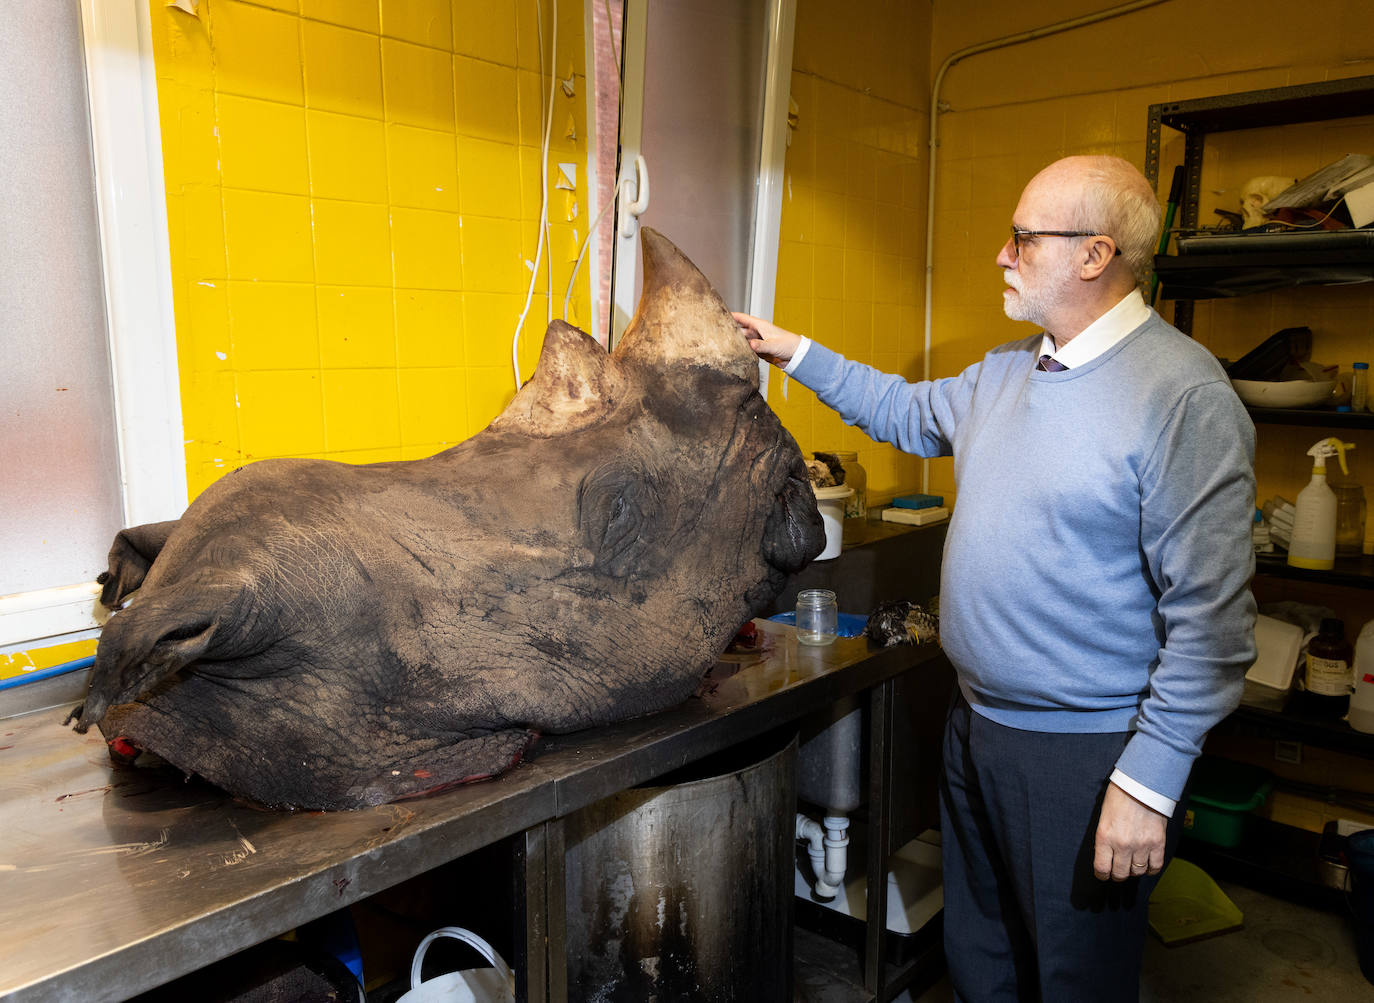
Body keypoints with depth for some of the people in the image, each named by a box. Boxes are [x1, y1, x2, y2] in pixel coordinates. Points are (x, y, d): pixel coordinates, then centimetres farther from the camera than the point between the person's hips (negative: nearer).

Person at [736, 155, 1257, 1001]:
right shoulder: (1006, 370, 5)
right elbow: (908, 412, 24)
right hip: (977, 724, 8)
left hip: (1084, 753, -7)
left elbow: (1212, 618, -22)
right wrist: (796, 353, 20)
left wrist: (1150, 781, -21)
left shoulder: (1184, 394, -21)